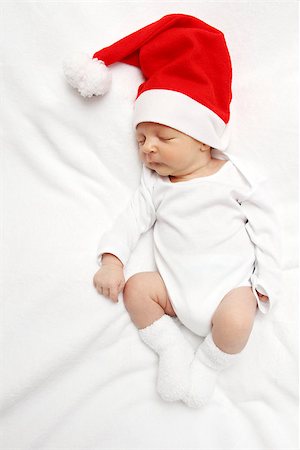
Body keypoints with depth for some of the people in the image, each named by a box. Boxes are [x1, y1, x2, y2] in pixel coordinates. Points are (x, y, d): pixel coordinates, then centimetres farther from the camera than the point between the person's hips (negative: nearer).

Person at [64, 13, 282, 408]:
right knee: (135, 288, -14)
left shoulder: (239, 174, -3)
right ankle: (172, 347, 1)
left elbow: (265, 231, -3)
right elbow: (134, 218, 4)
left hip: (230, 286, -3)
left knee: (235, 321, -29)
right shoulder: (156, 183, 9)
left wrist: (264, 286, -8)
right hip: (176, 287, 4)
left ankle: (208, 362, 2)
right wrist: (112, 258, -12)